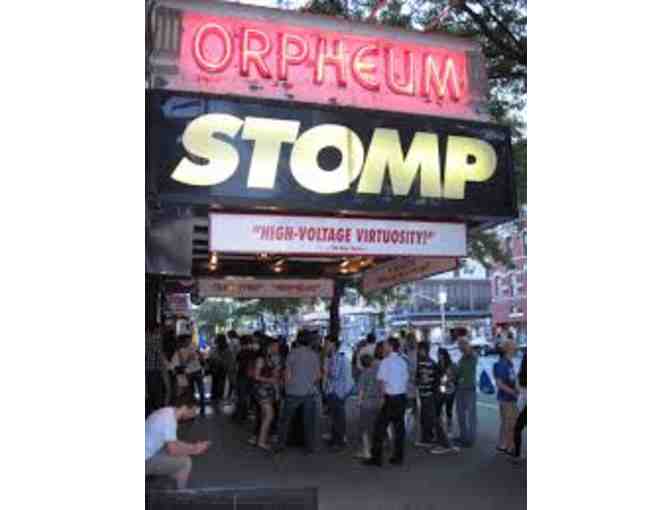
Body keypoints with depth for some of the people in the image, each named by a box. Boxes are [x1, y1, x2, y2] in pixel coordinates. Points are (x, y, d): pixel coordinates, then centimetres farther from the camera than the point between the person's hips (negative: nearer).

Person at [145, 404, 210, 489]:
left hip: (148, 455, 10)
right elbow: (172, 450, -23)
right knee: (185, 462, -13)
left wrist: (194, 446, 6)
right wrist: (195, 450, -8)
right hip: (146, 461, -10)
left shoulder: (168, 412, 6)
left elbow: (172, 443, 16)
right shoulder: (169, 418, -22)